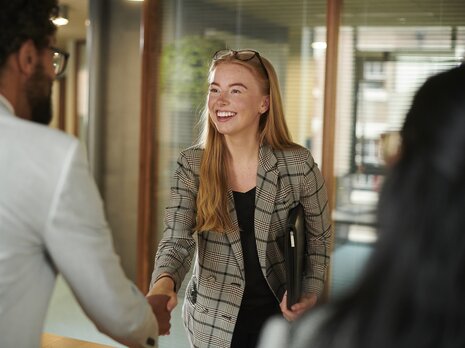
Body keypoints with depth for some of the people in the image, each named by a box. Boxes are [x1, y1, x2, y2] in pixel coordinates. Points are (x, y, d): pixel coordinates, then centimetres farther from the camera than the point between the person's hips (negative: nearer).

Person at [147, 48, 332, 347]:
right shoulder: (191, 166, -9)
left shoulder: (299, 165, -12)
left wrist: (311, 293, -13)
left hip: (278, 315, -1)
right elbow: (177, 240, -16)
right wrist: (165, 282, -37)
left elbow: (319, 237, 1)